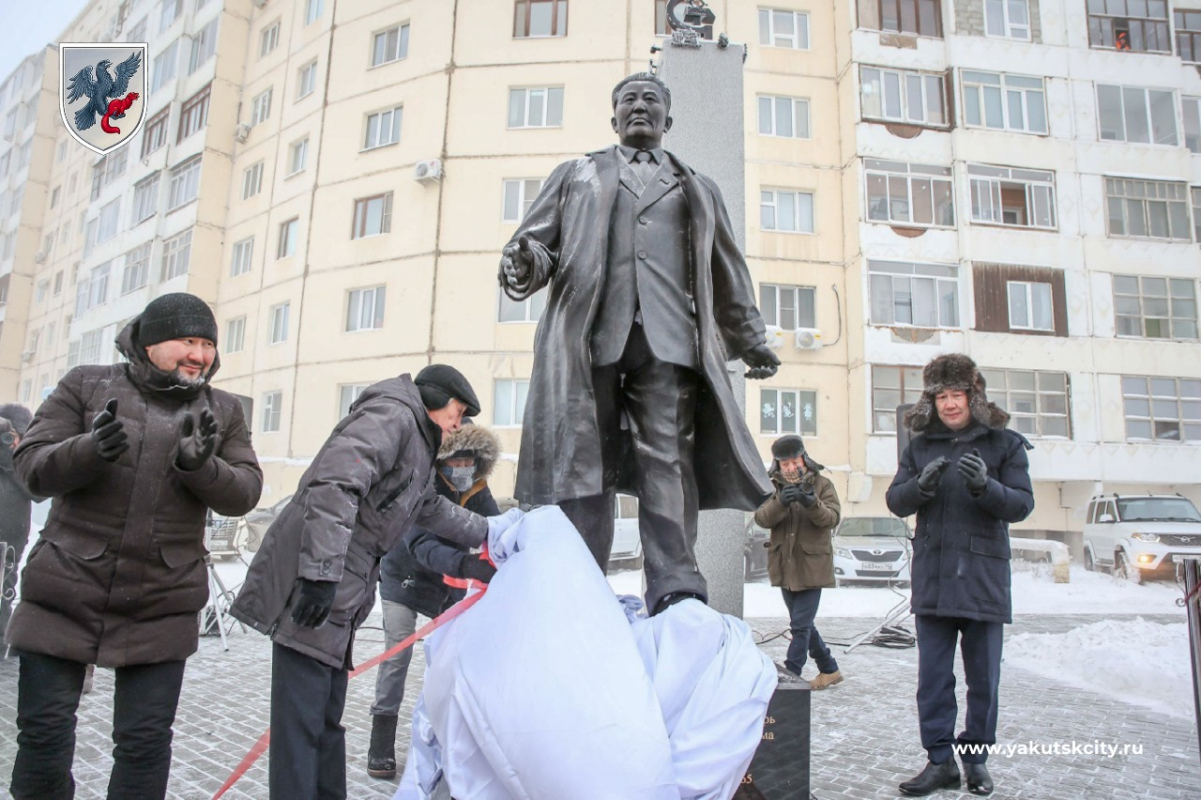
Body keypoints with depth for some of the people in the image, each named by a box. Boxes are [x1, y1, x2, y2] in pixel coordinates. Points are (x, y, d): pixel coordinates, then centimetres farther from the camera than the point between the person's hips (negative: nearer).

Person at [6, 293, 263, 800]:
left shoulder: (222, 411, 5)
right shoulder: (86, 386, 2)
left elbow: (244, 493, -1)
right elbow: (31, 467, -3)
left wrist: (199, 465, -22)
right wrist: (91, 448, -24)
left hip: (161, 606, 1)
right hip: (65, 593, 0)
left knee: (145, 740, 7)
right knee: (44, 730, 11)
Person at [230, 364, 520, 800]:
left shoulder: (416, 446, 23)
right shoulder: (393, 414, -9)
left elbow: (432, 509, 37)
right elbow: (334, 485, -23)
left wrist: (489, 530, 40)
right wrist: (322, 570, -29)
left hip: (337, 599, 10)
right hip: (309, 584, -10)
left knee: (326, 719, 15)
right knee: (302, 722, -8)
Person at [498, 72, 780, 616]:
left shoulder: (698, 190, 30)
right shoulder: (576, 175, 27)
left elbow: (729, 277, 28)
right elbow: (536, 241, 17)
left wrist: (752, 342, 20)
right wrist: (524, 265, -7)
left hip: (668, 337, 1)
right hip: (589, 333, 0)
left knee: (668, 460, -11)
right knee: (584, 462, -7)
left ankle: (676, 591, -12)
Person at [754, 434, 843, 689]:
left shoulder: (821, 484, -1)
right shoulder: (774, 487, 6)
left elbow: (831, 518, -15)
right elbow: (761, 517, -10)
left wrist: (811, 503, -34)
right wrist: (781, 502, -29)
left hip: (812, 566, -4)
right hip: (785, 566, 4)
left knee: (801, 625, -7)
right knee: (803, 623, 15)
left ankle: (790, 675, 3)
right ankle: (830, 669, 32)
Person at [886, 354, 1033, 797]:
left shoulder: (1004, 444, 1)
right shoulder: (920, 447, 7)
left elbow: (1022, 504, -5)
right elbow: (896, 501, 0)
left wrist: (985, 486, -25)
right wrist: (922, 484, -21)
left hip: (984, 576, -1)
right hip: (932, 576, 2)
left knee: (983, 676, 9)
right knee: (933, 674, 4)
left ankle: (976, 756, 25)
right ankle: (941, 759, 14)